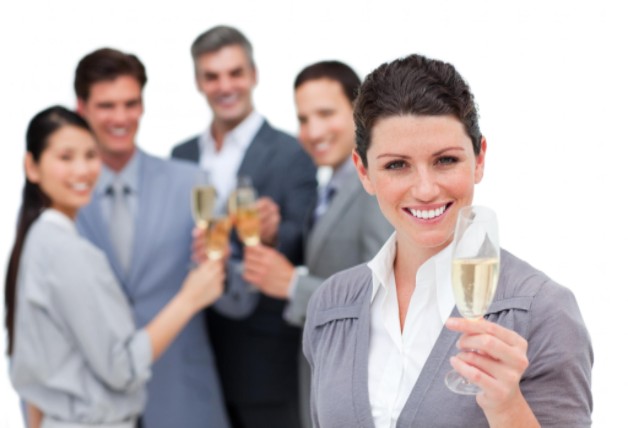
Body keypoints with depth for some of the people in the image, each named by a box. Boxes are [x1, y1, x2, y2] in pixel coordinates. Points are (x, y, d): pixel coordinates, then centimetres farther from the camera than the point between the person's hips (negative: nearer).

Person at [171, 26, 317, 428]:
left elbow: (303, 251, -10)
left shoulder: (291, 154, -5)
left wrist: (272, 234, -29)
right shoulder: (182, 156, 11)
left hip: (266, 360, -5)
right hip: (197, 351, 5)